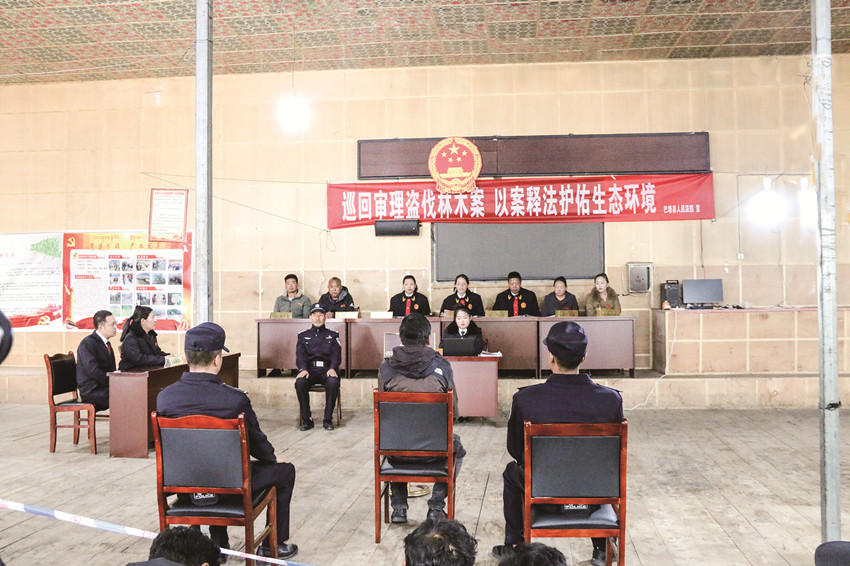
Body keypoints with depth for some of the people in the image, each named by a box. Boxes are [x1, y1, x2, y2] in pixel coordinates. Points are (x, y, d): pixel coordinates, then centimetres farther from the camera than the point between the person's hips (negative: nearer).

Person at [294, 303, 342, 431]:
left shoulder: (332, 335, 18)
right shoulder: (303, 335, 19)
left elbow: (336, 354, 3)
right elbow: (300, 354, 4)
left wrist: (332, 368, -18)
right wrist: (303, 369, -18)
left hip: (327, 369, -1)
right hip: (309, 369, 1)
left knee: (333, 382, -35)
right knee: (299, 383, -33)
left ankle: (328, 419, -22)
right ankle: (307, 419, -19)